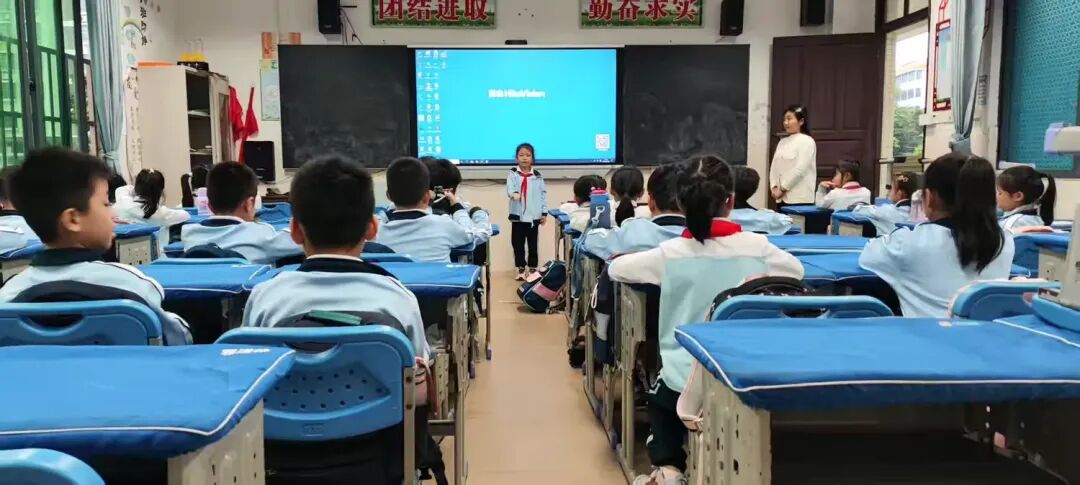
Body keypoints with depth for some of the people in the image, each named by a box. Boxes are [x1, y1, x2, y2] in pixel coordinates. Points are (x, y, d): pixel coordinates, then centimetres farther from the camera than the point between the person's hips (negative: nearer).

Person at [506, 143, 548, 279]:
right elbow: (510, 188, -16)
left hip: (534, 216, 1)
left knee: (533, 244, 9)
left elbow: (543, 194, 5)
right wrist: (514, 194, -40)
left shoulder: (537, 176, 3)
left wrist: (544, 213, 2)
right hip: (518, 216, 0)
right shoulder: (513, 174, 0)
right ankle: (521, 269, 17)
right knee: (518, 244, 6)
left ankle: (532, 269, 20)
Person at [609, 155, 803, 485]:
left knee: (659, 400, 32)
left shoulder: (670, 253, -10)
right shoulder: (757, 246, -7)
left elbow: (615, 268, 5)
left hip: (684, 382, -1)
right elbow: (798, 270, 13)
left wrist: (652, 263, 20)